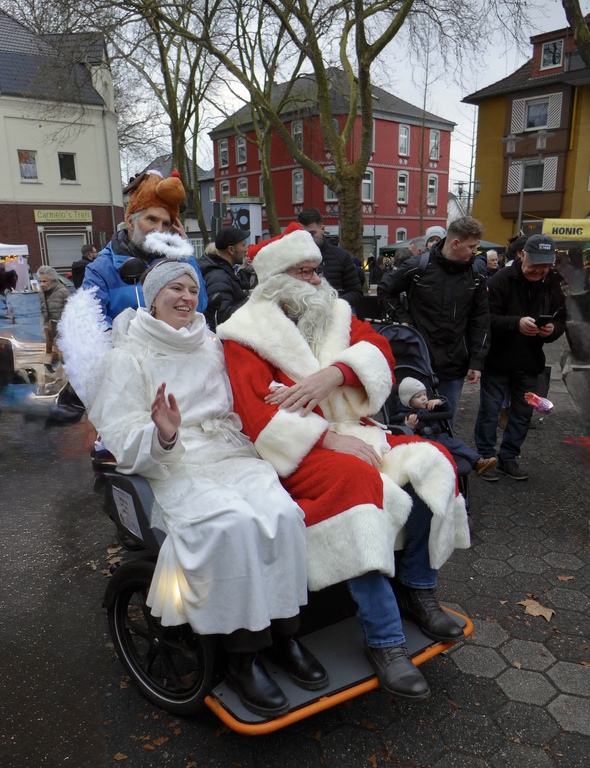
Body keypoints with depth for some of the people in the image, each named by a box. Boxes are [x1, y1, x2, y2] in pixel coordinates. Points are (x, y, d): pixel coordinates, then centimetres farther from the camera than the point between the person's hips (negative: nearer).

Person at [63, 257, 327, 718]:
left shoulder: (212, 345, 19)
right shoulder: (128, 356, 5)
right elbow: (123, 438, -4)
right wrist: (162, 437, -24)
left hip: (231, 454, 4)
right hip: (173, 469, -4)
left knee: (283, 513, -26)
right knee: (236, 524, -33)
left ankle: (284, 634, -8)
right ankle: (242, 657, -16)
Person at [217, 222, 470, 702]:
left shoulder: (336, 314, 16)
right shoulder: (247, 333, -2)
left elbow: (378, 349, 0)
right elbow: (257, 413, -15)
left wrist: (332, 373, -21)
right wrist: (328, 437, -24)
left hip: (354, 432, 6)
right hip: (298, 450, -6)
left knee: (431, 462, -13)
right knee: (356, 483, -33)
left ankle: (416, 590, 4)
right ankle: (384, 641, -24)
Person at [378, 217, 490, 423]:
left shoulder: (476, 277, 2)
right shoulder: (418, 267, -9)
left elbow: (480, 322, 5)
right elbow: (385, 290, 5)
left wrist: (477, 362, 1)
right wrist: (403, 319, -3)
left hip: (455, 365, 3)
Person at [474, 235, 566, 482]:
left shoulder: (552, 286, 3)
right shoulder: (502, 279, -13)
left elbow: (561, 321, 6)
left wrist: (552, 329, -17)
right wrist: (517, 323, -34)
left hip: (529, 363, 5)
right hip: (497, 360, -5)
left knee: (522, 414, 12)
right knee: (489, 411, 4)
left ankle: (508, 457, 28)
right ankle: (485, 458, 19)